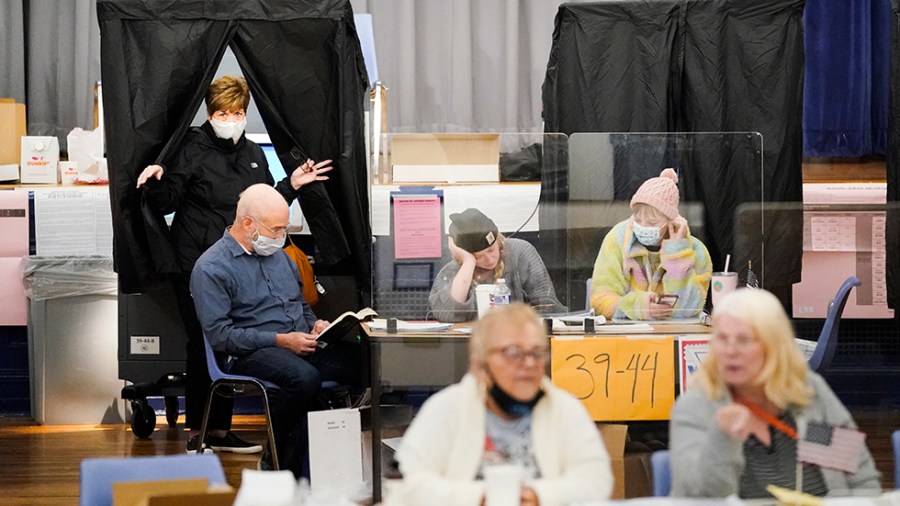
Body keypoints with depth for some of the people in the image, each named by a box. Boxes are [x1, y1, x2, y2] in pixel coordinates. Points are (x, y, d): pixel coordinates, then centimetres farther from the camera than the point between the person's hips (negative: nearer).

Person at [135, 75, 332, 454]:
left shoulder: (253, 154, 14)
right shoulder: (193, 150, -4)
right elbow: (168, 202, -7)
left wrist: (292, 185, 11)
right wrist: (157, 180, -25)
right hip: (196, 265, -5)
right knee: (202, 346, -4)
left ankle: (220, 429, 17)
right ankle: (197, 432, 4)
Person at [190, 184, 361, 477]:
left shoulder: (279, 255, 21)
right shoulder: (211, 268, -4)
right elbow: (219, 335, -11)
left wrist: (315, 325, 7)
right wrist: (280, 340, -16)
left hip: (302, 345, 7)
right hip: (250, 356, -7)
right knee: (305, 378, -39)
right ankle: (276, 461, -17)